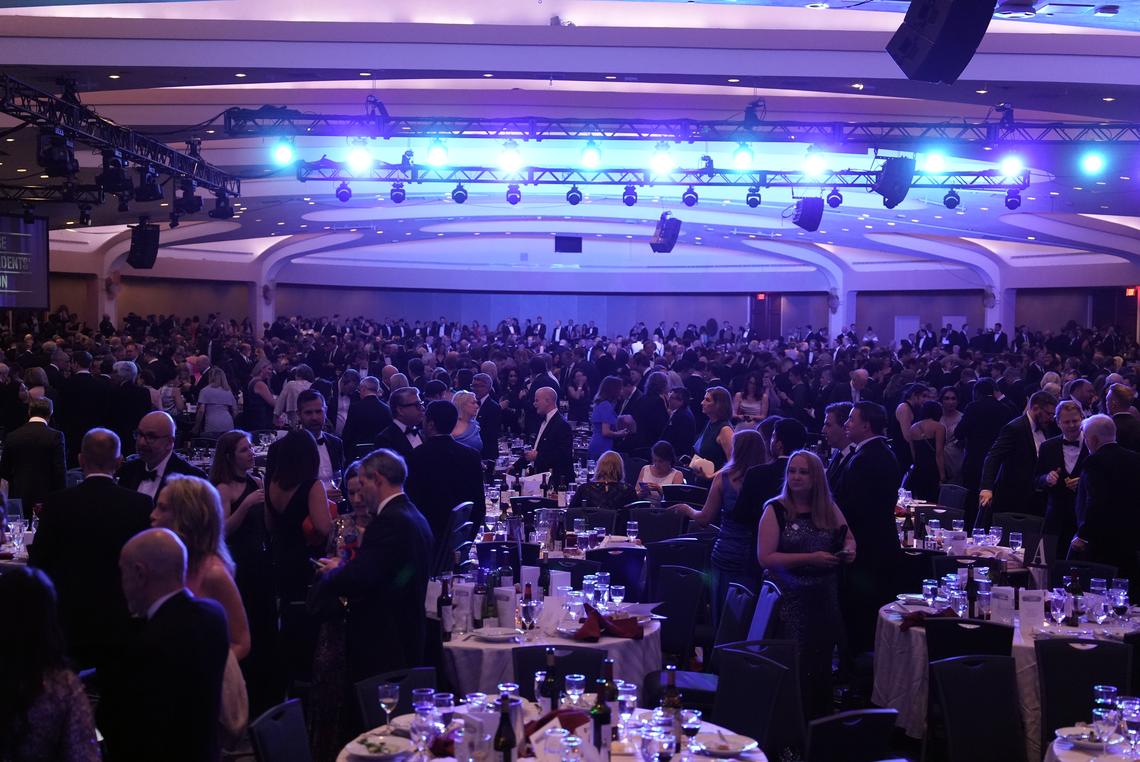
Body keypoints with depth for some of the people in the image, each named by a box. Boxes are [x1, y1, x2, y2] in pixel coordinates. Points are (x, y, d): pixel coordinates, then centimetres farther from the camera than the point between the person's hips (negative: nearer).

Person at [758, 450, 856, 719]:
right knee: (795, 666, -4)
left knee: (821, 664, 10)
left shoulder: (829, 509, 6)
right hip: (790, 603, -4)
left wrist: (849, 550, -3)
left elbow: (848, 537, 22)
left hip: (825, 600, 4)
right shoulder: (775, 510, -6)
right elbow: (765, 557, -14)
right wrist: (810, 558, -21)